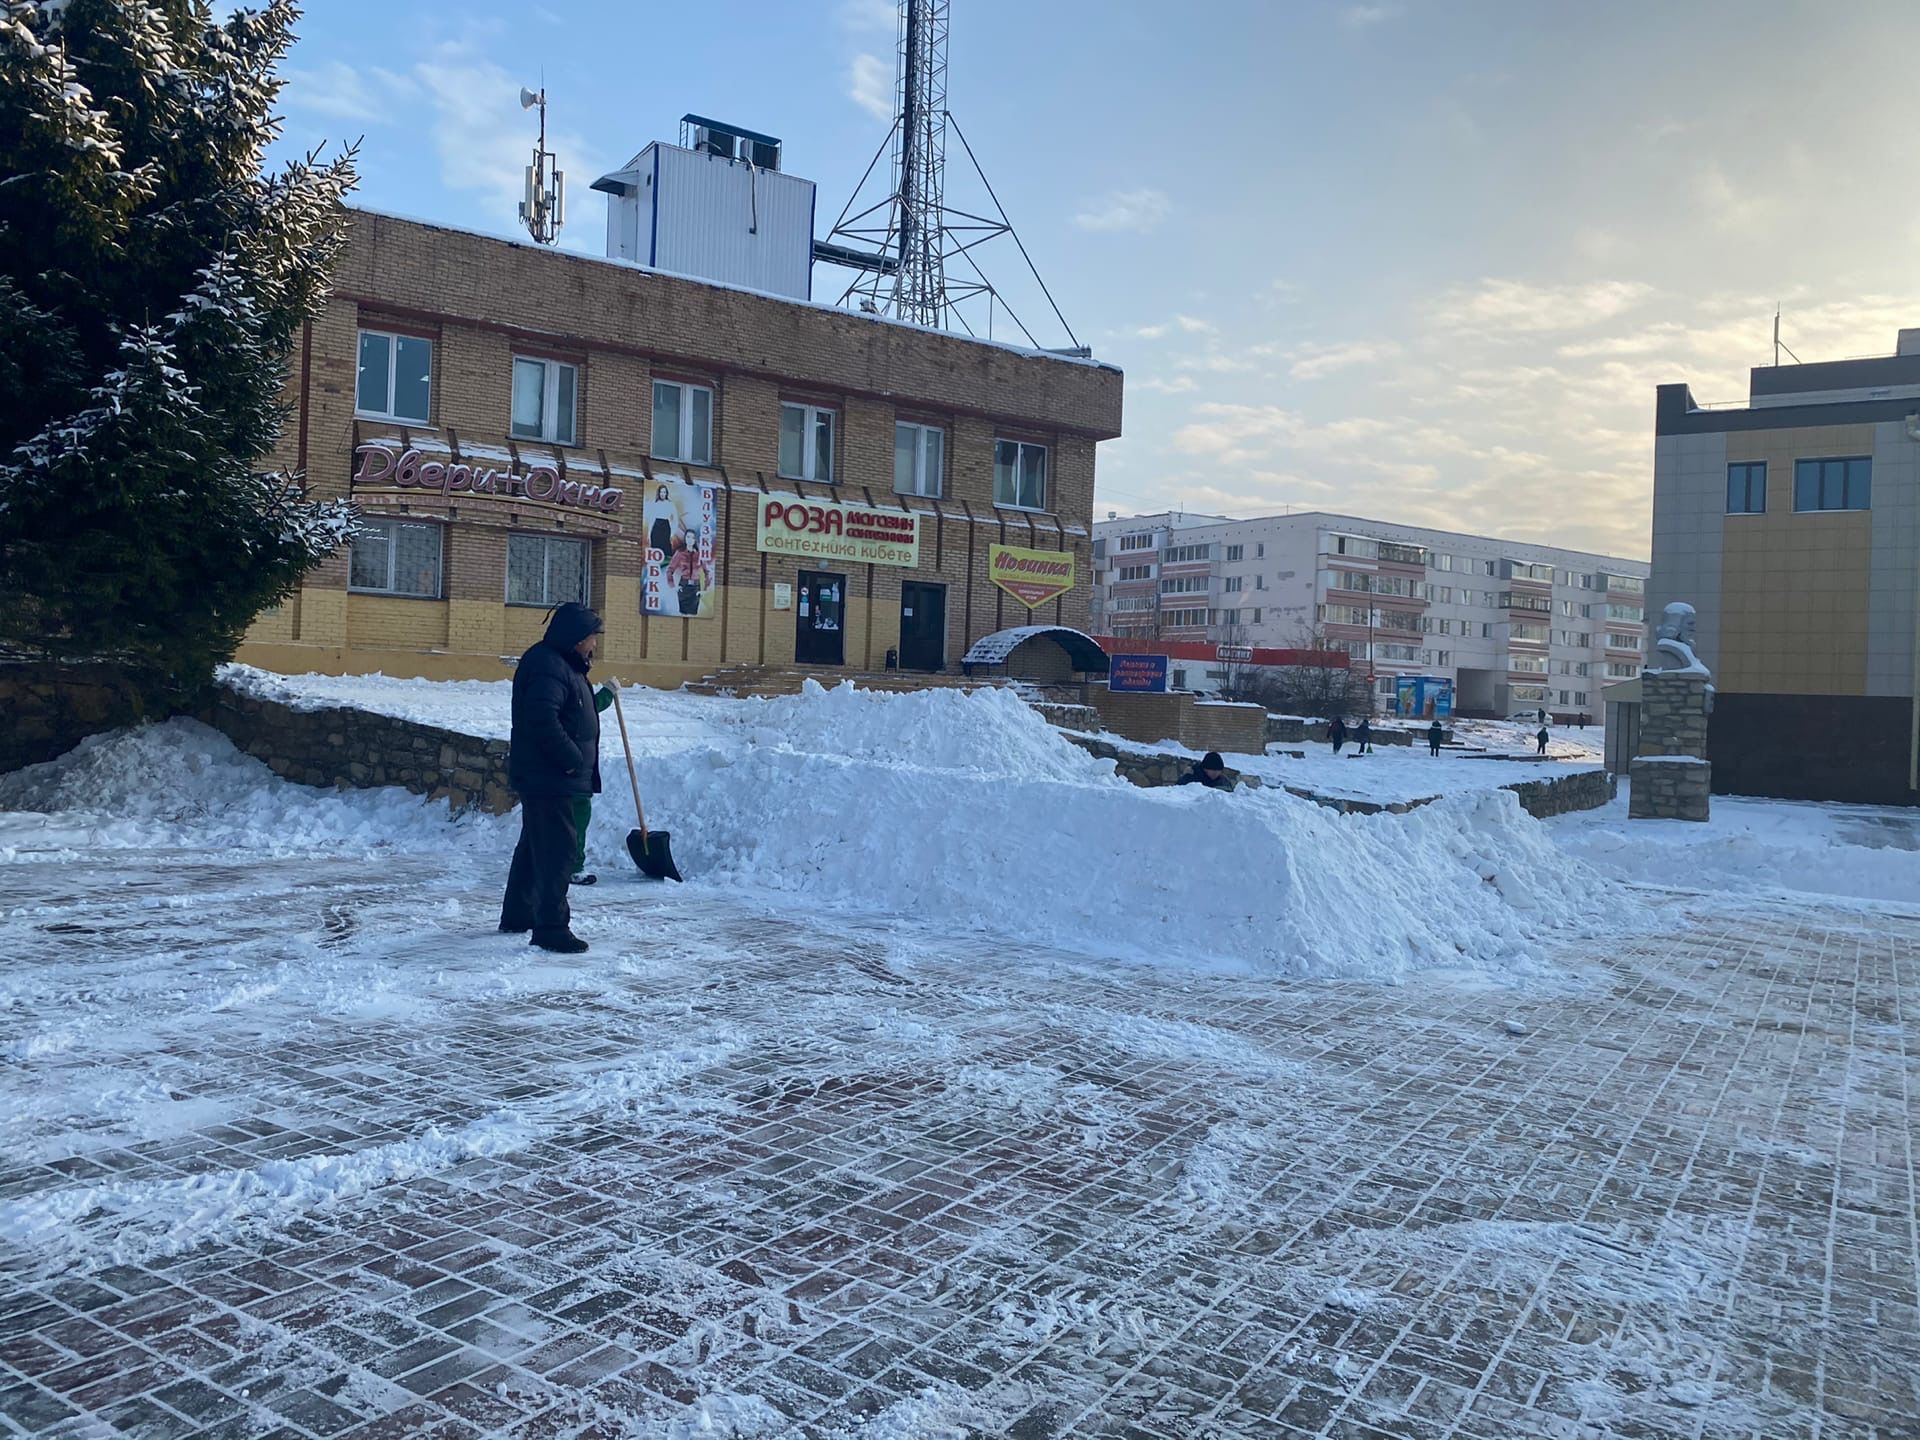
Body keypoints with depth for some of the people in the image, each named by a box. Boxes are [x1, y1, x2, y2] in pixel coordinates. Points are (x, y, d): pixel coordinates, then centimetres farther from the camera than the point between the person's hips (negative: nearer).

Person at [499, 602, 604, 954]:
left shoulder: (564, 664, 17)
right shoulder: (548, 666, -18)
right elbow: (543, 720, -28)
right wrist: (571, 758, -22)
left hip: (546, 776, 11)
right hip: (547, 778, -11)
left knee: (534, 845, 20)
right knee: (557, 850, -10)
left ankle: (517, 914, 33)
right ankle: (551, 927, -8)